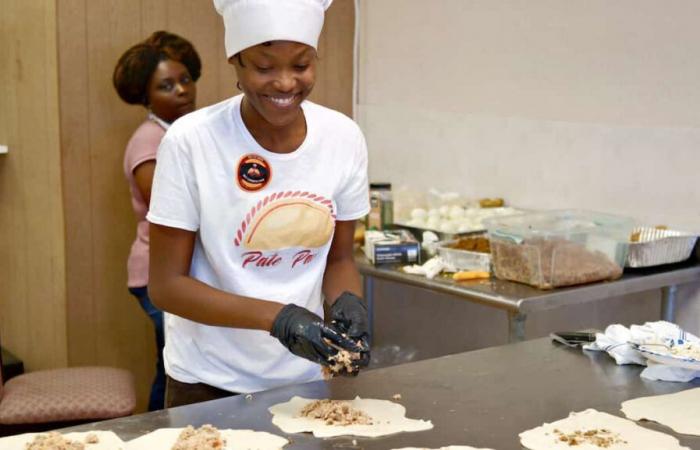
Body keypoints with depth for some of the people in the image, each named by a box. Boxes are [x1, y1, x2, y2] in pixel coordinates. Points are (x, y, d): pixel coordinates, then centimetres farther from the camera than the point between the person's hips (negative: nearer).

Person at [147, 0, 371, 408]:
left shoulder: (344, 138, -9)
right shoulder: (191, 141, -19)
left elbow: (339, 258, 3)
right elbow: (166, 284, -16)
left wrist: (348, 301, -19)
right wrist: (278, 317, -28)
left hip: (304, 377, 3)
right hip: (209, 383, -3)